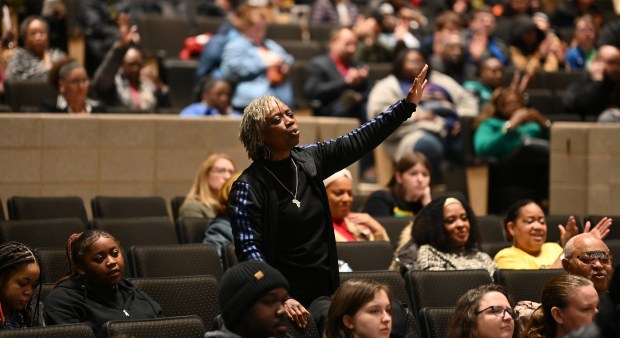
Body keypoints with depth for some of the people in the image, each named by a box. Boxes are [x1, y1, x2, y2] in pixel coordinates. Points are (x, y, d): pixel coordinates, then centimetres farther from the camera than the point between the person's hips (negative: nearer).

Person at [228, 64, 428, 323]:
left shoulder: (309, 160, 3)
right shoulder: (249, 187, -14)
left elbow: (359, 142, 7)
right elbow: (249, 251, -20)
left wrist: (407, 106, 3)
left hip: (325, 291, 6)